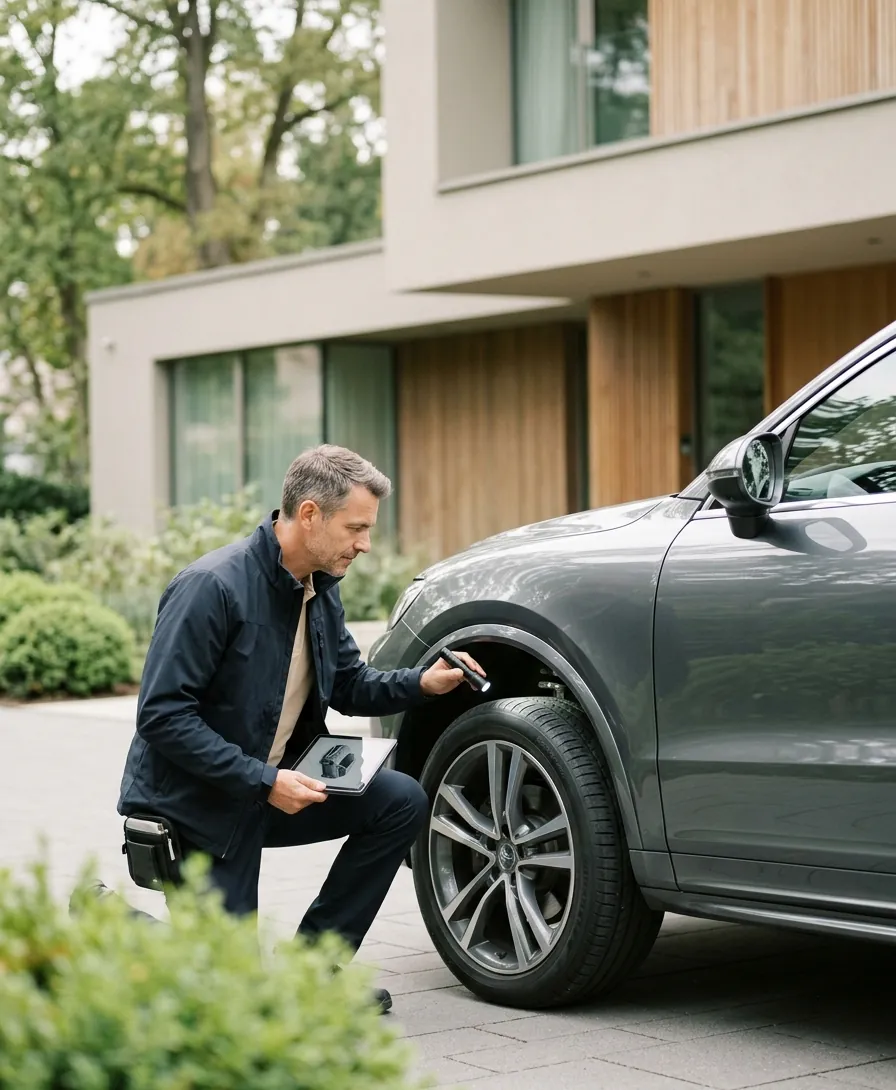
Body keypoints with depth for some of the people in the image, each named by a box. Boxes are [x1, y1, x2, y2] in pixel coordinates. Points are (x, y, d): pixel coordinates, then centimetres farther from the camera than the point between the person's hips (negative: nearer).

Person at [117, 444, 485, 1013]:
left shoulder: (321, 589, 2)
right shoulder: (213, 586, -24)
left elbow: (349, 684, 16)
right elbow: (162, 714, -25)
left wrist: (421, 683, -4)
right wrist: (262, 782, -28)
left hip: (276, 785, 8)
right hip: (195, 805, -7)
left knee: (403, 802, -9)